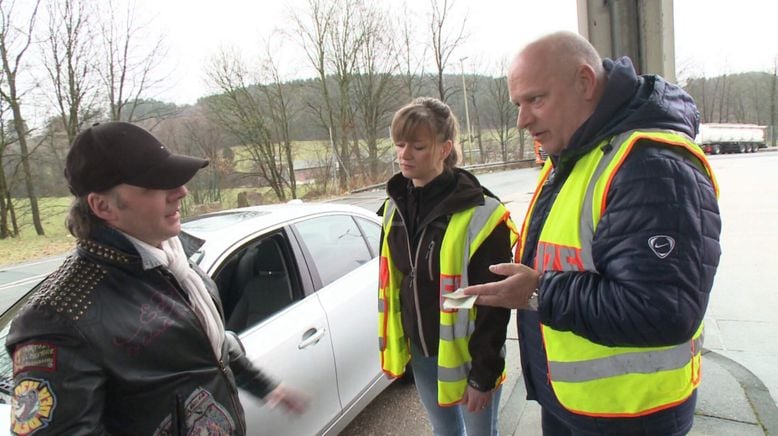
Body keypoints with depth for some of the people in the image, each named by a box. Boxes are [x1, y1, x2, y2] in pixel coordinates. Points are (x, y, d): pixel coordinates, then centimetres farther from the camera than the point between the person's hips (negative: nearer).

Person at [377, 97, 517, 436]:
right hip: (419, 352, 6)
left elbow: (493, 304, -18)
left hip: (465, 355, -5)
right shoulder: (396, 207, 0)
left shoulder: (479, 213, -21)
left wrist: (483, 374, -15)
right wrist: (392, 343, 13)